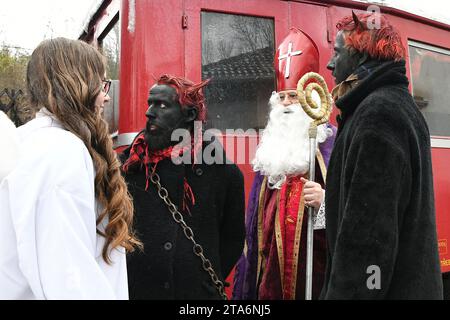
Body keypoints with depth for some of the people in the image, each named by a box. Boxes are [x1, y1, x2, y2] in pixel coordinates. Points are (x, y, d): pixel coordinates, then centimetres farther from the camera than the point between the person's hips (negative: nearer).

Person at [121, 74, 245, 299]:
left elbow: (232, 238, 4)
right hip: (137, 290, 2)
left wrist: (210, 280, 2)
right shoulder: (128, 165, -2)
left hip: (199, 291, -1)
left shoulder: (223, 171, -6)